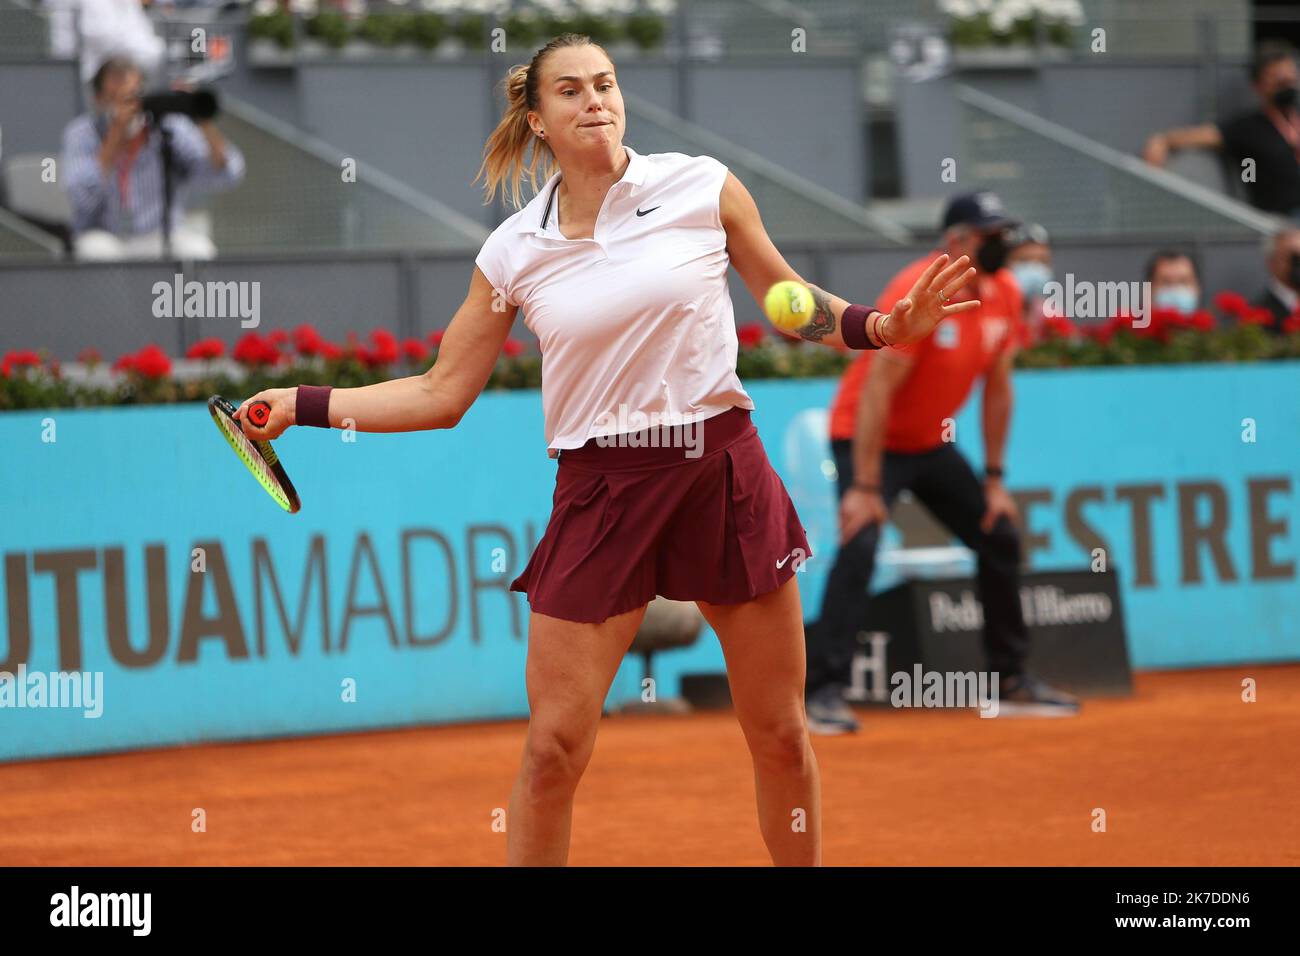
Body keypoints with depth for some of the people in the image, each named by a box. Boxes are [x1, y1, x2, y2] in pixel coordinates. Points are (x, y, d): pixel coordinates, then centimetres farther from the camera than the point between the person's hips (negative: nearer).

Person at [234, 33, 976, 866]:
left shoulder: (702, 187, -2)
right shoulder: (514, 251, 1)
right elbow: (442, 394, 8)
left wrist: (881, 327, -8)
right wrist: (302, 405, 1)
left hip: (725, 473, 0)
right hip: (601, 492, 0)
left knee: (781, 735, 7)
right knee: (554, 749, -4)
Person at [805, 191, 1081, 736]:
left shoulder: (1004, 293, -5)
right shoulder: (917, 293, -27)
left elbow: (997, 388, 5)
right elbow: (877, 391, -28)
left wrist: (994, 480, 5)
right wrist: (865, 487, -30)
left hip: (931, 443, 8)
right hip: (869, 439, -8)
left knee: (1000, 538, 8)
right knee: (860, 543, -26)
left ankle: (1011, 681, 21)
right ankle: (825, 693, -27)